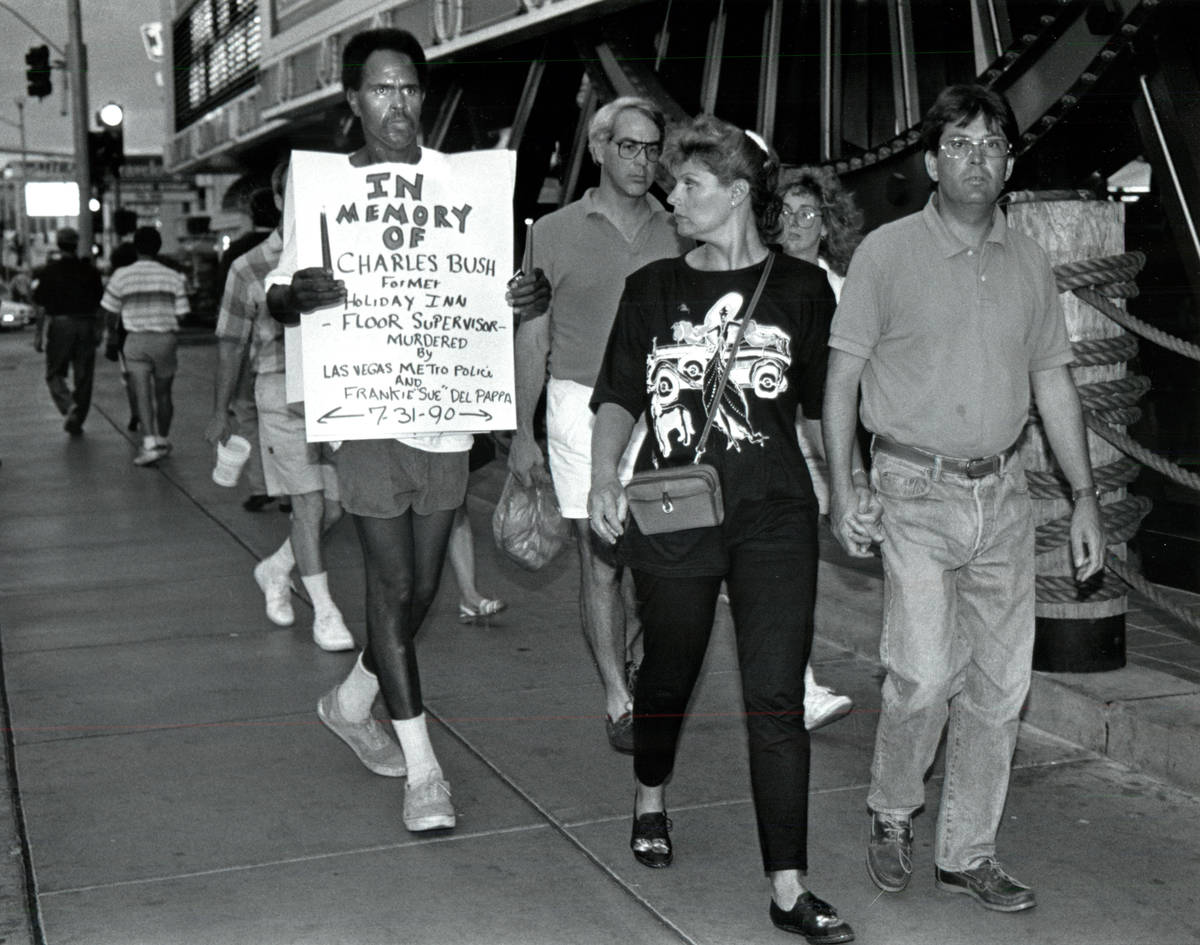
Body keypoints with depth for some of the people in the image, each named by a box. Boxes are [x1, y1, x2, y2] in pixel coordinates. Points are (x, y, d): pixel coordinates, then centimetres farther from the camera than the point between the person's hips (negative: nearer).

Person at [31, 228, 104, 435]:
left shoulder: (49, 271, -3)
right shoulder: (89, 270, 4)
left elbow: (41, 305, -3)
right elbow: (99, 303, 5)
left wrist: (38, 333, 2)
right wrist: (98, 329, 13)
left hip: (60, 324, -2)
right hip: (86, 325, 2)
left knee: (54, 373, 9)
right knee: (84, 377, 9)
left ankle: (69, 406, -16)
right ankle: (77, 420, 12)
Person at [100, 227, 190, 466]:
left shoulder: (121, 276, -3)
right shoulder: (173, 277, -1)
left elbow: (112, 313, 3)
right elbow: (181, 315, -2)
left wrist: (111, 332, 24)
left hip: (136, 340, -2)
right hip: (166, 338, 2)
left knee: (142, 395, -6)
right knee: (163, 394, 16)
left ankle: (150, 443, -23)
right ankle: (162, 440, 29)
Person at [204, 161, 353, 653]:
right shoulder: (250, 268, 0)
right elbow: (231, 344, 7)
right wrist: (220, 412, 10)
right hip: (282, 394, -3)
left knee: (335, 505, 5)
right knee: (309, 502, -5)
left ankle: (275, 570, 31)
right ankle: (324, 612, 6)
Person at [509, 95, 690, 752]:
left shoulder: (675, 235, 10)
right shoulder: (555, 231, 5)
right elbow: (532, 336, 6)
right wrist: (522, 431, 3)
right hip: (583, 405, -2)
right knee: (600, 561, -2)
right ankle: (618, 700, 7)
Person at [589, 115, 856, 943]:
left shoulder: (800, 288, 3)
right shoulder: (652, 289, 7)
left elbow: (821, 405, 10)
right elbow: (618, 400, 8)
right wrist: (604, 479, -7)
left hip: (774, 517, -1)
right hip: (671, 516, 2)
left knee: (776, 700, -5)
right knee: (670, 672, 17)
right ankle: (650, 801, 46)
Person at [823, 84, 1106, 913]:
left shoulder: (1028, 261, 9)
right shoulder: (887, 254, -3)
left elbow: (1053, 380, 14)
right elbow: (842, 376, -2)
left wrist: (1086, 495, 10)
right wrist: (844, 487, -11)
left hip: (1004, 493, 5)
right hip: (916, 493, -4)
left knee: (1000, 682, 6)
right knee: (925, 674, -12)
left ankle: (968, 852, 21)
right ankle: (892, 815, 16)